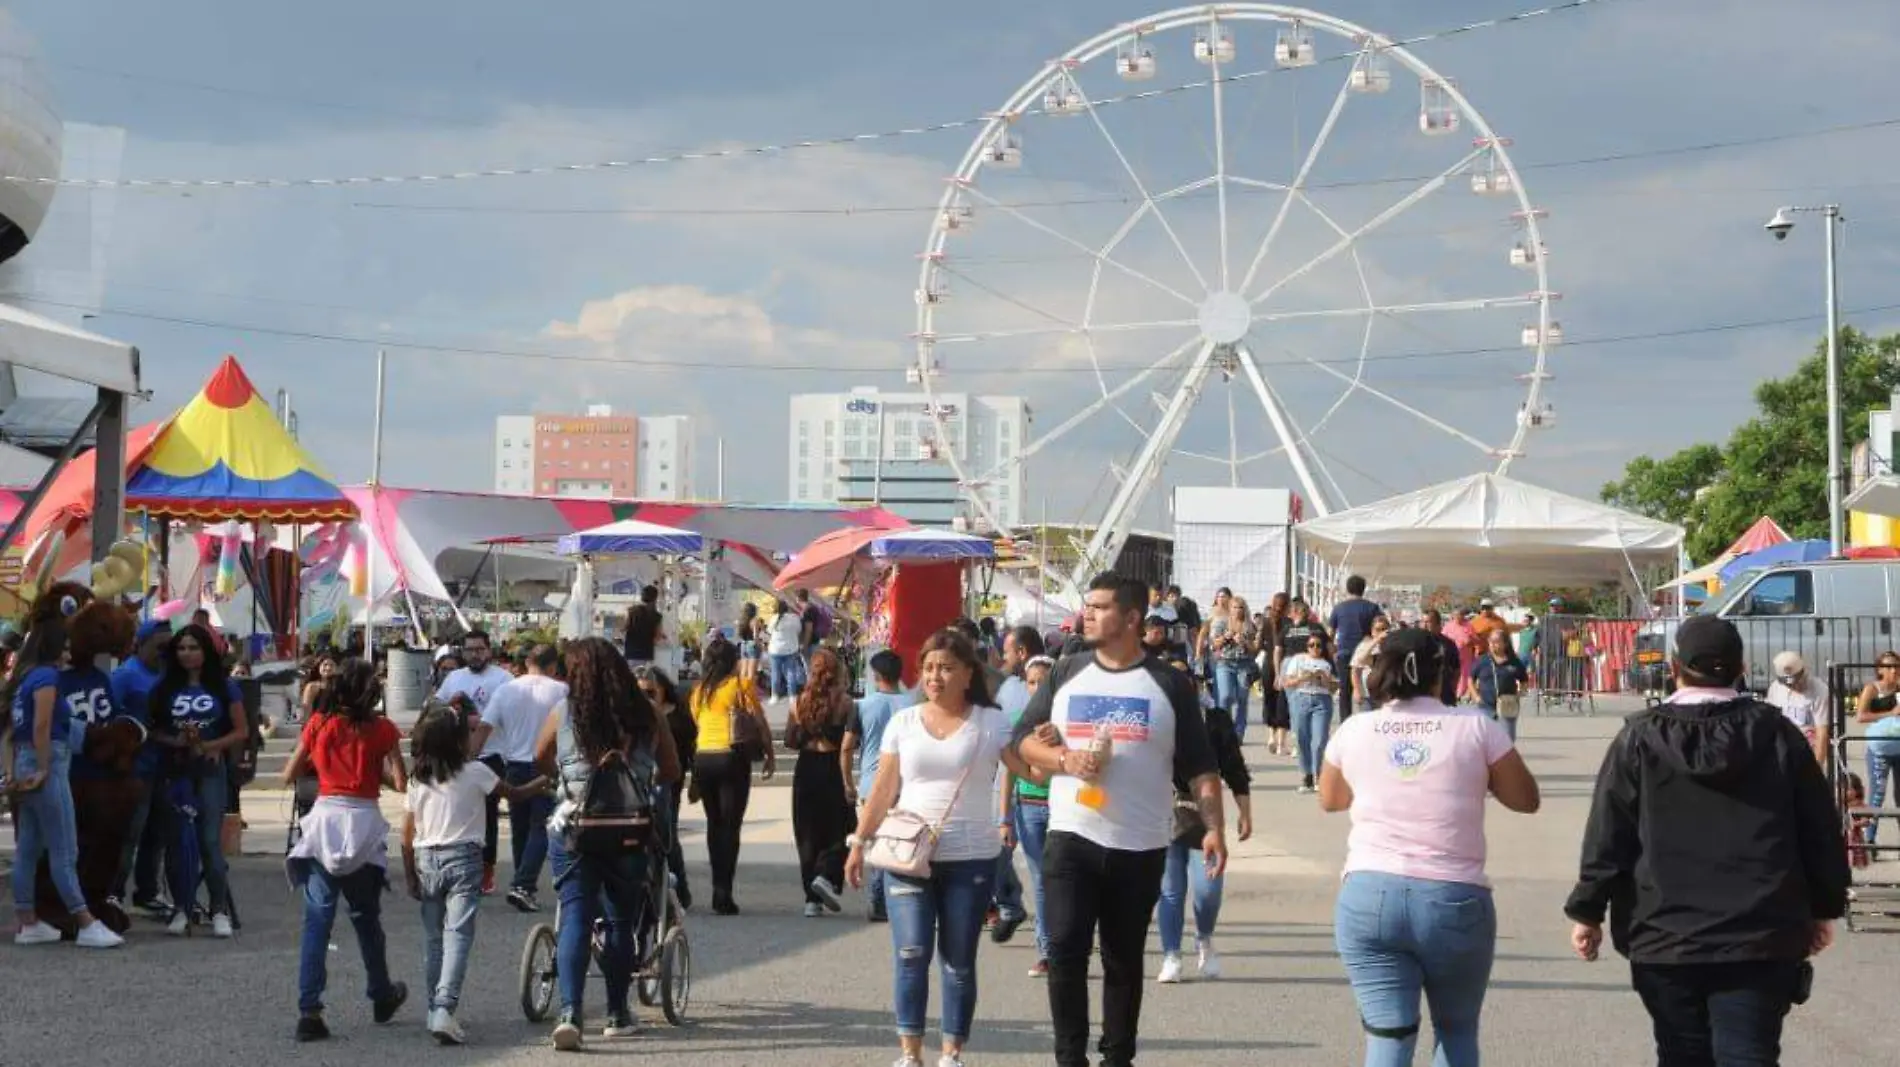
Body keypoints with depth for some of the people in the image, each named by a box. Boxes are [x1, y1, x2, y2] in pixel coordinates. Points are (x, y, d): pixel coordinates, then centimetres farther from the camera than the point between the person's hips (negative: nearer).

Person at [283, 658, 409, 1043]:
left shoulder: (318, 724, 3)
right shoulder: (382, 729, -2)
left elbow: (288, 776, 7)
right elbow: (400, 783, -6)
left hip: (324, 818, 1)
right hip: (363, 821, 0)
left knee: (317, 920, -2)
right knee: (366, 917, 17)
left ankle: (309, 1009, -12)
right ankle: (381, 997, 34)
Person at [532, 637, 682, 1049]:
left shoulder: (563, 714, -2)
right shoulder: (646, 717, -1)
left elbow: (541, 760, 15)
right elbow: (671, 772, 10)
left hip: (572, 832, -1)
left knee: (574, 918, -1)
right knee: (621, 920, 14)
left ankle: (570, 1012, -17)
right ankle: (617, 1014, 22)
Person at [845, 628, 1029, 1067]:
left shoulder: (991, 723, 1)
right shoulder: (903, 722, 7)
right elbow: (883, 789, 9)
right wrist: (860, 842, 4)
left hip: (971, 859, -1)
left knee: (958, 961, 5)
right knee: (911, 953, -9)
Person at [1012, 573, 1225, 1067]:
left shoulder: (1170, 685, 2)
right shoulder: (1065, 674, 8)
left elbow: (1199, 767, 1)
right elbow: (1025, 741, 8)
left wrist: (1214, 827, -10)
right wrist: (1065, 759, -11)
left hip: (1140, 848, -1)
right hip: (1071, 839, 1)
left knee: (1124, 959, 9)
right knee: (1065, 948, -10)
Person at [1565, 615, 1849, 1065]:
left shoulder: (1640, 738, -3)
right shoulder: (1777, 733, 2)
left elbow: (1606, 837, -3)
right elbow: (1822, 832, 6)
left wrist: (1587, 911, 6)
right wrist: (1824, 908, 18)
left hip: (1666, 938, 0)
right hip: (1760, 939, 0)